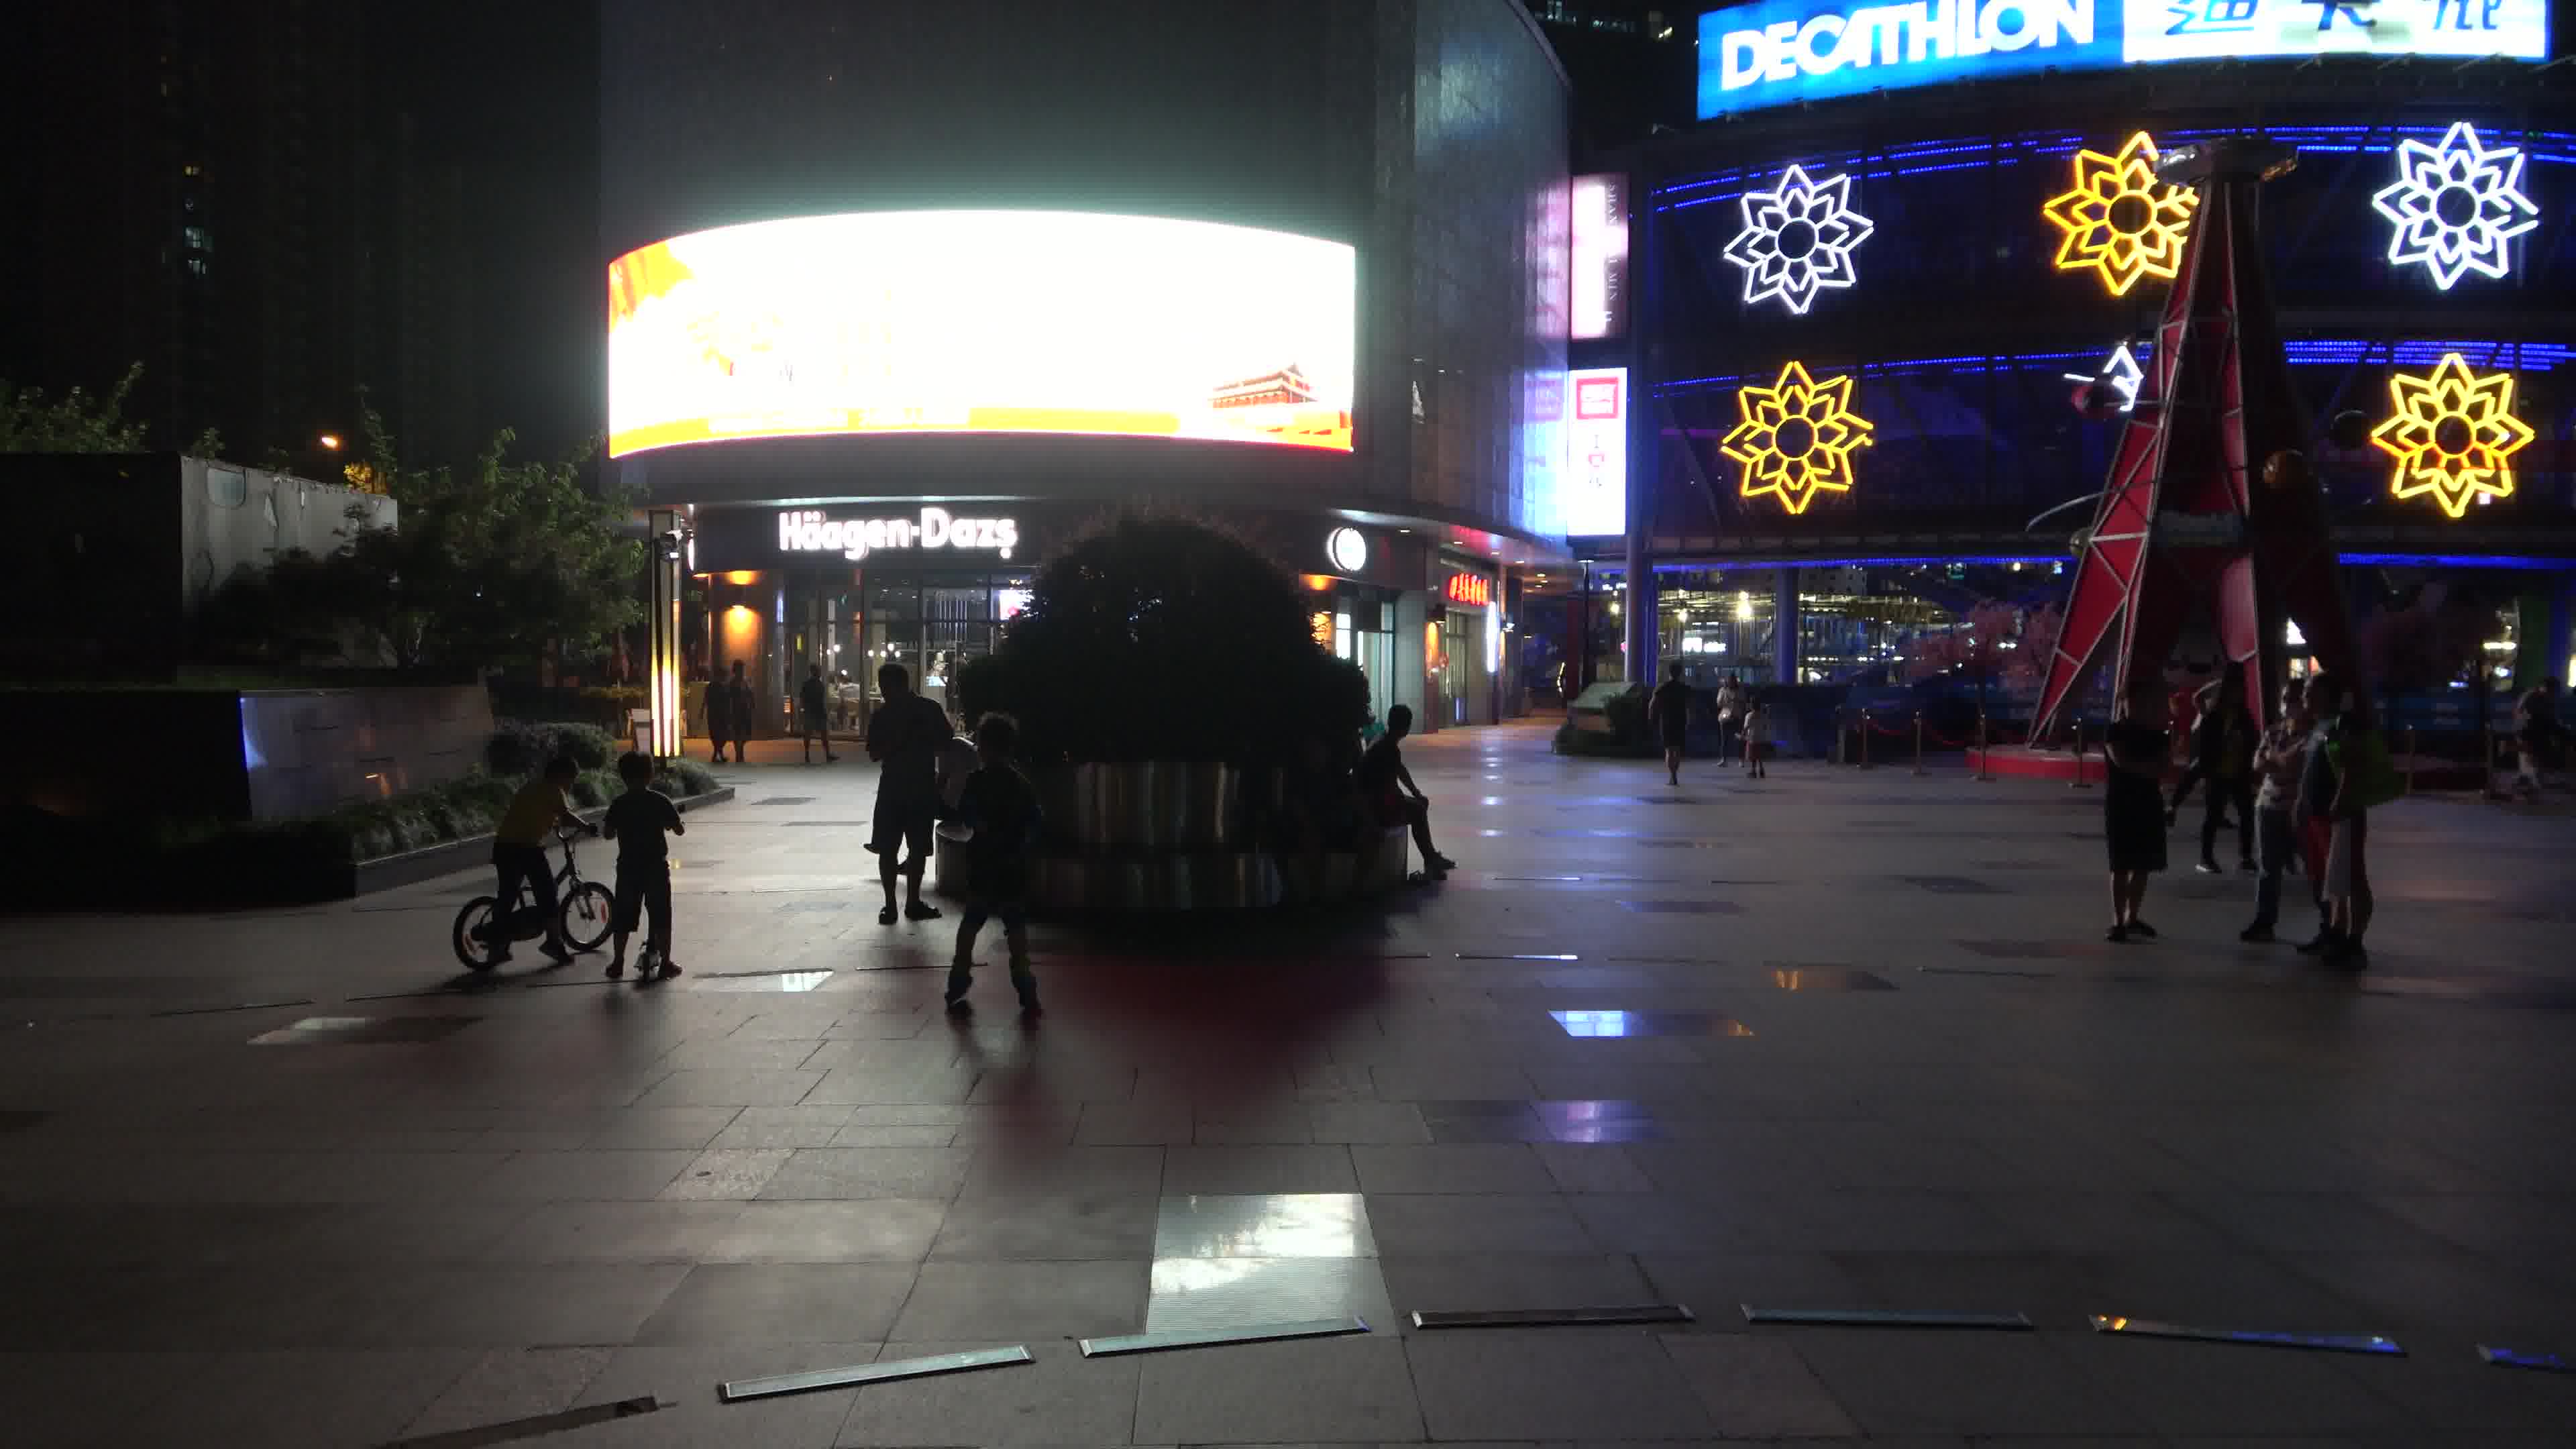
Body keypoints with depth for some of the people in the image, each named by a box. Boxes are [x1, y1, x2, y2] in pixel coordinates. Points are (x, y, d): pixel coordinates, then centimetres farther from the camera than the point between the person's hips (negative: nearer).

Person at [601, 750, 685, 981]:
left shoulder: (618, 804, -3)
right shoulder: (660, 801, -6)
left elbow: (608, 834, -1)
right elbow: (679, 830, -6)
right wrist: (680, 822, 16)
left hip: (628, 867, 1)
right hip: (656, 866, -1)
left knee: (624, 918, 11)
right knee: (660, 917, 6)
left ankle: (618, 964, 14)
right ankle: (665, 963, 7)